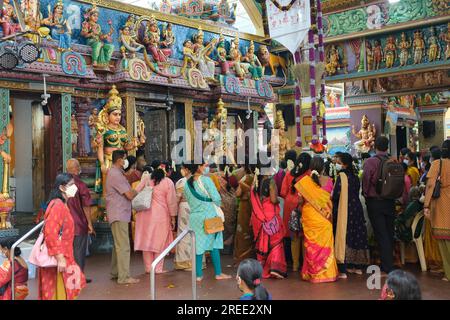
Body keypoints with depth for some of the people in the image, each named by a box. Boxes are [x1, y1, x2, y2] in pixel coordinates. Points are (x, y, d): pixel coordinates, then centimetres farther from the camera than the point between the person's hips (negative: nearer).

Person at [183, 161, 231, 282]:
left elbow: (188, 200, 9)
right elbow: (216, 198, -14)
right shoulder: (206, 180, -14)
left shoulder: (187, 183, 3)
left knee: (198, 245, 10)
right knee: (214, 244, 8)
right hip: (209, 216, -4)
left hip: (194, 217, 4)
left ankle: (199, 274, 13)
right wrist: (216, 206, 4)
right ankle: (218, 273, 15)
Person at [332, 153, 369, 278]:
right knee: (356, 235, 13)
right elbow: (357, 193, 15)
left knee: (343, 236, -5)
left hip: (344, 210, -7)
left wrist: (331, 197, -1)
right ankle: (358, 266, 23)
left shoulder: (342, 176, -13)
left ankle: (342, 270, -5)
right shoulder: (355, 176, 8)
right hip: (356, 209, 7)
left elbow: (336, 195, -19)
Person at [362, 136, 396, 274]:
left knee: (381, 235, -2)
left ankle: (388, 269, -2)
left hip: (375, 202, -4)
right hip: (390, 202, 4)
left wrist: (366, 195, 5)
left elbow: (366, 182, -12)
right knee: (389, 233, 15)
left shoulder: (370, 162, -13)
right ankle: (389, 262, 26)